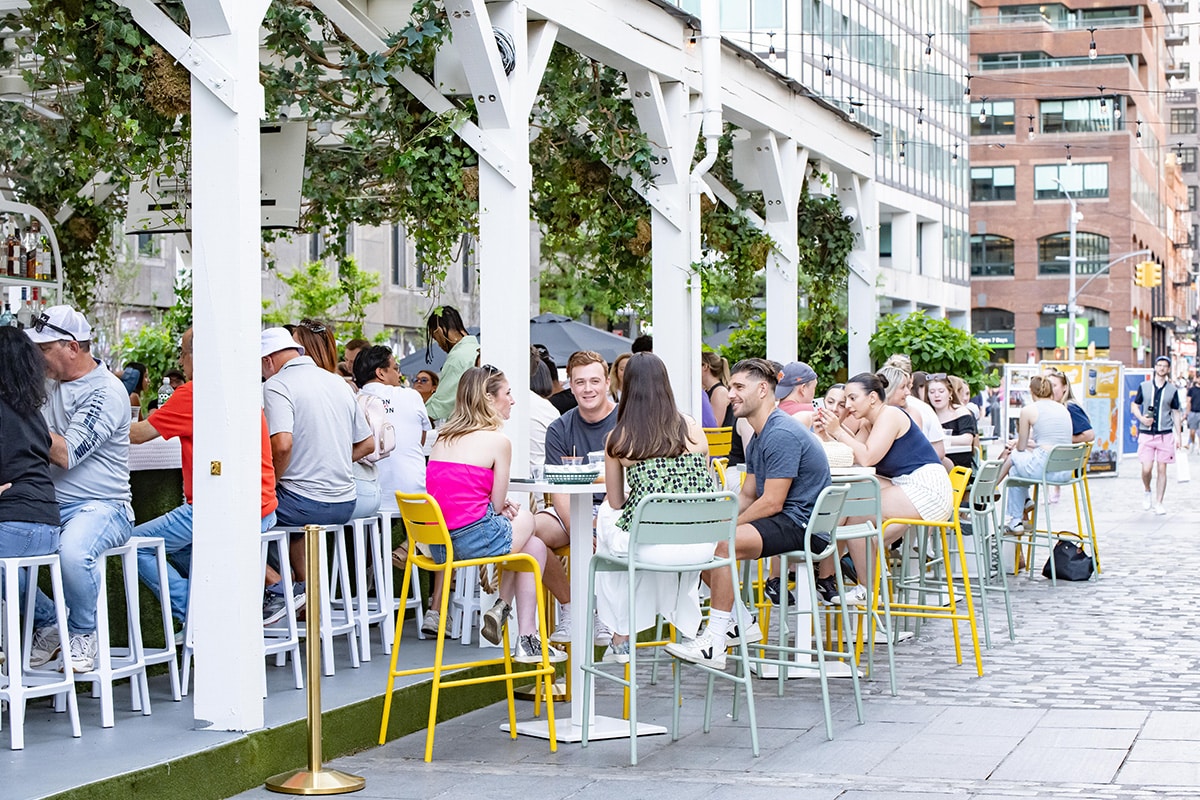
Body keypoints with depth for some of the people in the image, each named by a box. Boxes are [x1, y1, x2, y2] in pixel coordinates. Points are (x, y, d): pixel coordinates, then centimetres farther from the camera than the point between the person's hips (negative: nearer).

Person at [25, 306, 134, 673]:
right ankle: (46, 625, 5)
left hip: (100, 507, -8)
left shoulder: (106, 392, -9)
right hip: (47, 505, 8)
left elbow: (65, 454, -18)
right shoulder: (49, 385, 16)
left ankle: (83, 633, -9)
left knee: (73, 552, -37)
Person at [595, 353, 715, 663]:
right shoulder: (693, 429, 4)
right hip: (702, 547, 3)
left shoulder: (618, 439, -2)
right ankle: (687, 624, 48)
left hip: (649, 547, -3)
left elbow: (615, 502, 9)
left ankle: (621, 638, 37)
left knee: (606, 518, 32)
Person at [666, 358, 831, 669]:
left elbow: (771, 503, -21)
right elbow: (747, 497, 16)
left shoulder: (782, 435, -18)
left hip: (802, 526, -11)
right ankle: (743, 623, 10)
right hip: (784, 522, 11)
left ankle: (715, 643, -26)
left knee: (722, 543, -28)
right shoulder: (758, 438, 16)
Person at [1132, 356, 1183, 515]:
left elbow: (1176, 413, 10)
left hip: (1165, 434, 1)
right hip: (1146, 434, -1)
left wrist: (1178, 435, 5)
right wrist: (1141, 418, -10)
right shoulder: (1144, 386, 5)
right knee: (1146, 469, -8)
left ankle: (1158, 503, 10)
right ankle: (1147, 491, 22)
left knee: (1162, 469, 2)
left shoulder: (1172, 390, 6)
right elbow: (1134, 406, 10)